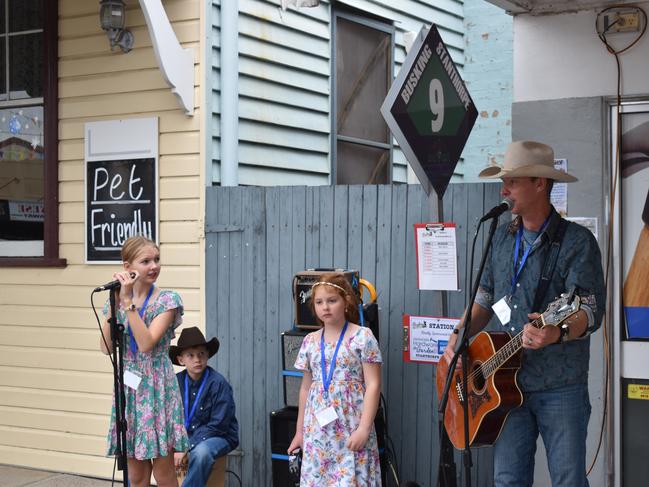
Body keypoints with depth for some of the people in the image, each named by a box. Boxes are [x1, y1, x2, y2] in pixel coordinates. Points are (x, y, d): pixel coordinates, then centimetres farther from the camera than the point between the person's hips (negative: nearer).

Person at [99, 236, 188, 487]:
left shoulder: (167, 300, -7)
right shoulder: (117, 299, 7)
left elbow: (146, 343, -19)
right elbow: (106, 347, -3)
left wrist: (128, 301, -18)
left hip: (156, 388, -4)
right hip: (127, 387, 4)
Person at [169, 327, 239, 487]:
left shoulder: (218, 383, -15)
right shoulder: (176, 382, -2)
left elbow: (217, 425, -16)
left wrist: (187, 447, -21)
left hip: (218, 436, -4)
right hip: (185, 436, 5)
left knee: (201, 452, -35)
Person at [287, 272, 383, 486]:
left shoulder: (362, 337, -5)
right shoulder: (310, 342, 9)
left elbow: (373, 385, -8)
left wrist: (364, 428, -15)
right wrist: (300, 431, 17)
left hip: (351, 429, -5)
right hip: (317, 429, 5)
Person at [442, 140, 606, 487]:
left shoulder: (577, 241, -10)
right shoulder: (503, 237, 11)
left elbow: (591, 311, -18)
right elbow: (485, 297, 19)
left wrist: (558, 332, -38)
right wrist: (459, 337, 4)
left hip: (561, 388, -5)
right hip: (508, 382, 5)